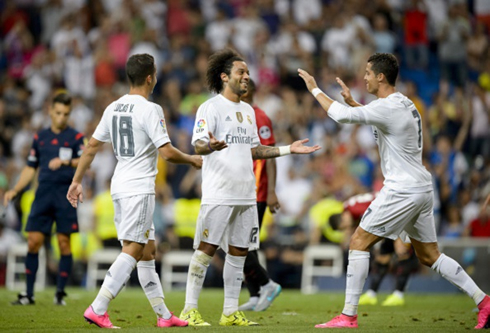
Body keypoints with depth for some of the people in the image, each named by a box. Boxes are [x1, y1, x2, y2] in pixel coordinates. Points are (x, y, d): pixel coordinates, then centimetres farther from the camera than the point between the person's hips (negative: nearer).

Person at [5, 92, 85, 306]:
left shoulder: (76, 137, 3)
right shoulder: (40, 137, 14)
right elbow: (30, 169, 20)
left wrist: (66, 162, -32)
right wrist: (15, 191, 11)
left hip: (66, 194, -3)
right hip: (43, 194, 3)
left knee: (64, 244, -4)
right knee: (33, 242, -2)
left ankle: (60, 293, 5)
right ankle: (28, 294, 4)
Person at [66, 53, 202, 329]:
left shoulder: (113, 108, 10)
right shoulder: (150, 110, -12)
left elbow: (92, 146, 13)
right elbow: (167, 152, -15)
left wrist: (77, 181, 20)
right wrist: (193, 160, 3)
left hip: (120, 187, 8)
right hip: (140, 189, -8)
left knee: (148, 250, 12)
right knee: (133, 251, -9)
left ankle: (164, 315, 16)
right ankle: (98, 309, -18)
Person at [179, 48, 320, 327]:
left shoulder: (248, 111, 19)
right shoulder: (211, 108, -4)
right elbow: (198, 145, -14)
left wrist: (289, 149, 20)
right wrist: (211, 146, -37)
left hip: (246, 195, 7)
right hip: (218, 194, -7)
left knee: (239, 252, 8)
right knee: (206, 249, -8)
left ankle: (231, 312, 13)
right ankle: (190, 309, -3)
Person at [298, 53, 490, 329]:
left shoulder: (389, 107, -17)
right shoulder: (404, 104, 14)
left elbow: (342, 115, -23)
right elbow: (373, 118, 34)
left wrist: (315, 89, -11)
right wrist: (352, 100, 23)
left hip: (402, 190, -9)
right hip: (422, 189, 10)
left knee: (359, 243, -3)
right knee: (430, 256, 15)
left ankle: (349, 316, -4)